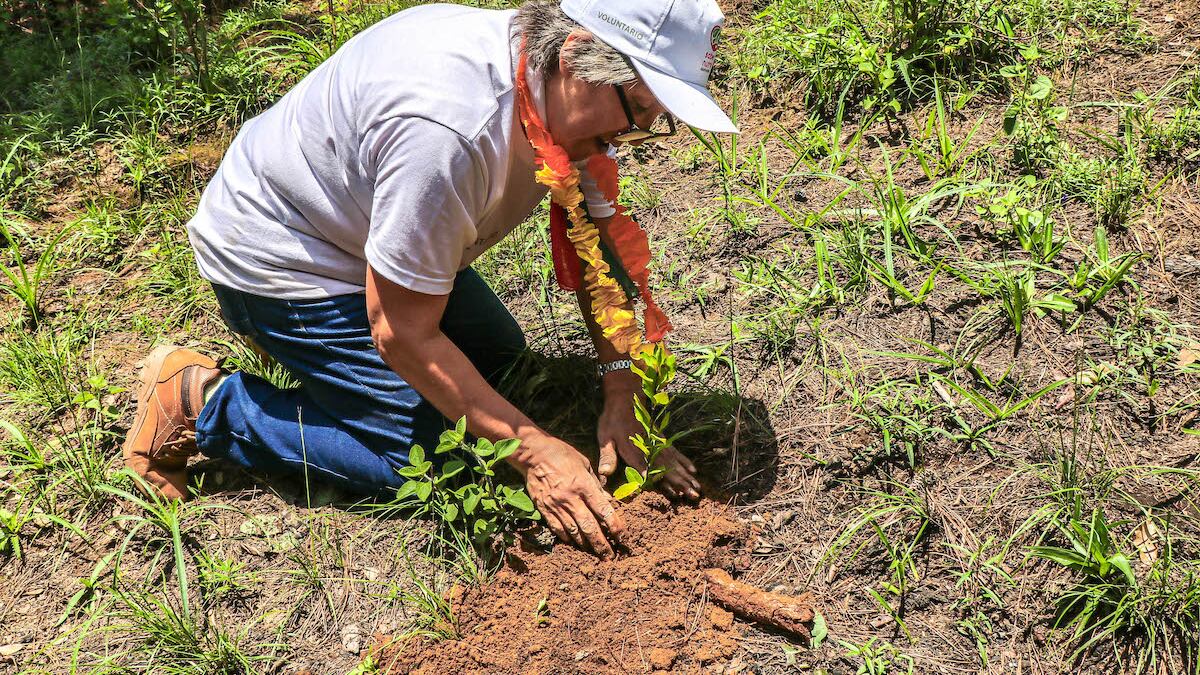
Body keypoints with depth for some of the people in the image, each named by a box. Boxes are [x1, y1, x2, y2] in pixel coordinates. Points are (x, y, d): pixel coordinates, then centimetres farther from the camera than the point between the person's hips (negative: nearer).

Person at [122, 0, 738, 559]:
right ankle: (195, 403, 2)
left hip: (357, 234, 8)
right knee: (415, 456, -11)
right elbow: (404, 335, -30)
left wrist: (623, 396, -13)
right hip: (275, 256, -8)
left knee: (500, 361, 11)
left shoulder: (568, 91, -13)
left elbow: (600, 242, -4)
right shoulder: (450, 128, -40)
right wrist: (533, 450, -25)